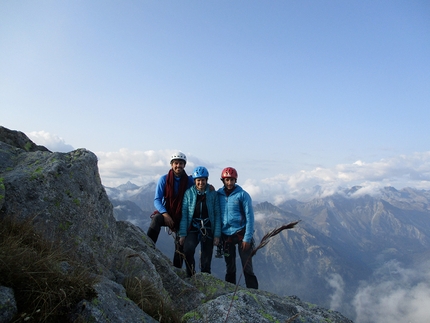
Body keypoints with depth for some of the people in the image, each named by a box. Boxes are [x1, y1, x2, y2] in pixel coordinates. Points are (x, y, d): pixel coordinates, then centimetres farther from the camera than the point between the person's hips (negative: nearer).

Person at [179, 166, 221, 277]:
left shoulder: (213, 194, 0)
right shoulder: (189, 193, 0)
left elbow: (217, 215, 0)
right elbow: (184, 214, -3)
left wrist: (217, 235, -5)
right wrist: (182, 234, -9)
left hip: (208, 230, 1)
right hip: (193, 229, -1)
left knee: (206, 260, 4)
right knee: (188, 249, -26)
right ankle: (191, 276, -4)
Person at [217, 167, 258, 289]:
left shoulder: (242, 194, -7)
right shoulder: (219, 194, 1)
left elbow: (249, 217, -8)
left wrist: (247, 238, -13)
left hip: (241, 234, -3)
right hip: (226, 235, 3)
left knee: (247, 267, 0)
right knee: (229, 267, 15)